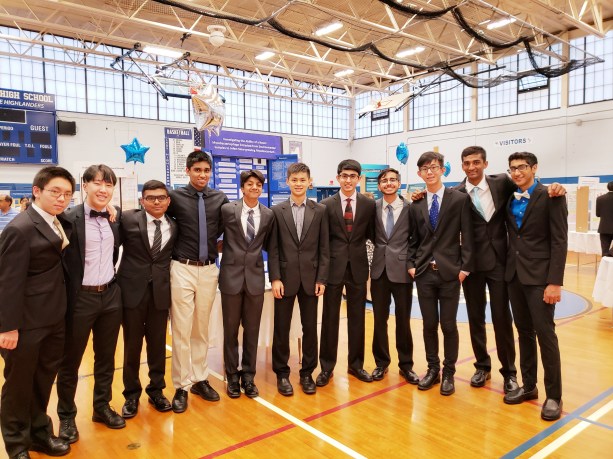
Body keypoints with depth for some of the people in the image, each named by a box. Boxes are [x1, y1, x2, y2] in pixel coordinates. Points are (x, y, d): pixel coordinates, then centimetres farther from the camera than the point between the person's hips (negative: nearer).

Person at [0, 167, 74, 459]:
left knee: (43, 380, 21)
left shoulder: (55, 223, 6)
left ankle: (39, 432, 40)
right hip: (27, 323, -8)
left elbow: (55, 264, 5)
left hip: (53, 319, 8)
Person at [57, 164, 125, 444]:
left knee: (106, 357, 17)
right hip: (80, 299, -5)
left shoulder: (116, 216, 3)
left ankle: (102, 407, 35)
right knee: (70, 361, 12)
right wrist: (64, 296, -10)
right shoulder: (68, 219, -14)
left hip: (111, 296, 5)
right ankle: (67, 417, 31)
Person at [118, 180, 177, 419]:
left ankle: (156, 390, 31)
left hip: (160, 291, 2)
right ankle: (131, 394, 28)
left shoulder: (173, 227, 4)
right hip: (133, 290, -2)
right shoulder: (128, 219, -6)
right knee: (132, 346, 10)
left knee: (158, 345, 12)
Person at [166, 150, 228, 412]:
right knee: (181, 330, 2)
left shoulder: (220, 199, 3)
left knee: (201, 329, 14)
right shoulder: (175, 197, -4)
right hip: (183, 269, -2)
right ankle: (181, 386, 15)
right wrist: (179, 239, 0)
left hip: (209, 270, 3)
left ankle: (200, 380, 27)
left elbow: (225, 226, 16)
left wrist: (211, 242, 5)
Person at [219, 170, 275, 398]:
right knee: (230, 329, 10)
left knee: (252, 330, 10)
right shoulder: (227, 209, -4)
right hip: (231, 275, -1)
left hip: (255, 276, 2)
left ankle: (248, 375, 25)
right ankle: (232, 376, 26)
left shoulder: (269, 215, 3)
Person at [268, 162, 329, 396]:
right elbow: (273, 248, -1)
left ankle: (307, 373, 24)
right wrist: (275, 278, -8)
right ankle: (282, 373, 22)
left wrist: (321, 279, -3)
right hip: (285, 277, 0)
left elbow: (324, 248, 2)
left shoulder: (320, 211, 4)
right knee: (281, 328, 7)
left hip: (310, 278, 1)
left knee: (310, 327, 8)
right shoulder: (277, 211, 2)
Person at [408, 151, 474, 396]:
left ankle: (448, 373, 22)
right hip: (424, 272, 3)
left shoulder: (460, 199, -2)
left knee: (448, 325, 5)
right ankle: (432, 369, 26)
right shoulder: (416, 205, 8)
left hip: (450, 272, -3)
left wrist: (465, 267, -9)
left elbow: (467, 237, -4)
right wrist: (412, 264, 2)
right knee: (429, 324, 10)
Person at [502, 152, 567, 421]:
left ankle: (553, 396, 11)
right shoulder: (509, 199, 9)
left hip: (540, 275, -5)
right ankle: (528, 385, 25)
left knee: (545, 333, -2)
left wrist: (555, 282, -16)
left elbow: (559, 241, -11)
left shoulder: (550, 197, -7)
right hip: (514, 273, 5)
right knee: (524, 332, 12)